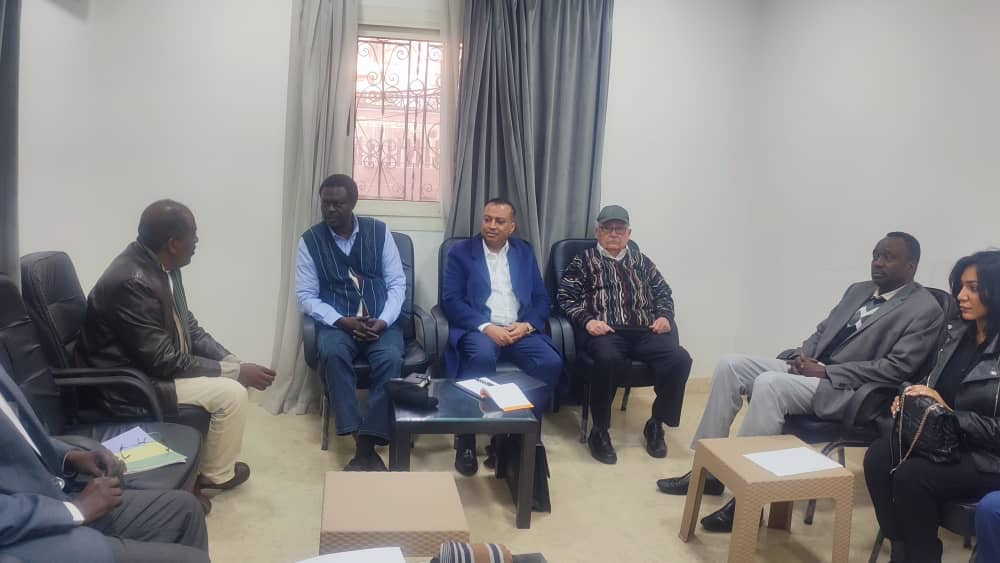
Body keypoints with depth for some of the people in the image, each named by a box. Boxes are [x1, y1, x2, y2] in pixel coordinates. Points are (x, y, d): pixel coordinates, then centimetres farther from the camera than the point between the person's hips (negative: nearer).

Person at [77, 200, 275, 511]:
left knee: (233, 376, 8)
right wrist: (236, 372, -21)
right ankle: (214, 474, 9)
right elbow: (164, 362, -26)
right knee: (231, 393, -15)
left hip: (151, 364, 9)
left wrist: (233, 362, -5)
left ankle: (208, 461, 20)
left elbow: (189, 326, 8)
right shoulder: (131, 282, -29)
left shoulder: (159, 264, -1)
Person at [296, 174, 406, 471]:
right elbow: (305, 295, -1)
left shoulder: (379, 231, 3)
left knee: (391, 359, -31)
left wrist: (383, 321, -15)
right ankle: (362, 441, -31)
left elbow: (397, 283, 2)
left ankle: (366, 446, -27)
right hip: (336, 322, 0)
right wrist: (341, 321, -16)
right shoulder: (310, 240, 1)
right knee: (332, 353, -34)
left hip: (380, 321, 0)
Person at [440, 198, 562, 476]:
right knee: (482, 358, -37)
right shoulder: (461, 252, 6)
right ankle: (467, 439, -21)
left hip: (520, 330, 3)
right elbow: (451, 300, -5)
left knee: (551, 362, -25)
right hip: (478, 329, -3)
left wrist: (527, 325, -9)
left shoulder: (525, 252, 16)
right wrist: (486, 327, -18)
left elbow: (541, 299, 12)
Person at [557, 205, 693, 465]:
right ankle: (600, 431, -18)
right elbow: (566, 297, 6)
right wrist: (587, 320, -11)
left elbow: (663, 292, 26)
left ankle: (656, 424, -4)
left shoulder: (641, 261, 24)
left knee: (680, 358, -24)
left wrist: (664, 316, 5)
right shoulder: (583, 261, 14)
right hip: (604, 331, -3)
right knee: (608, 359, -39)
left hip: (643, 331, 4)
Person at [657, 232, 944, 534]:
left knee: (769, 383, -33)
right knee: (730, 366, -7)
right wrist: (802, 355, -2)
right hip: (811, 368, 8)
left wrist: (825, 371, -18)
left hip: (846, 390, -8)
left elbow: (896, 369, -15)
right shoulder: (858, 290, 18)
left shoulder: (925, 310, -5)